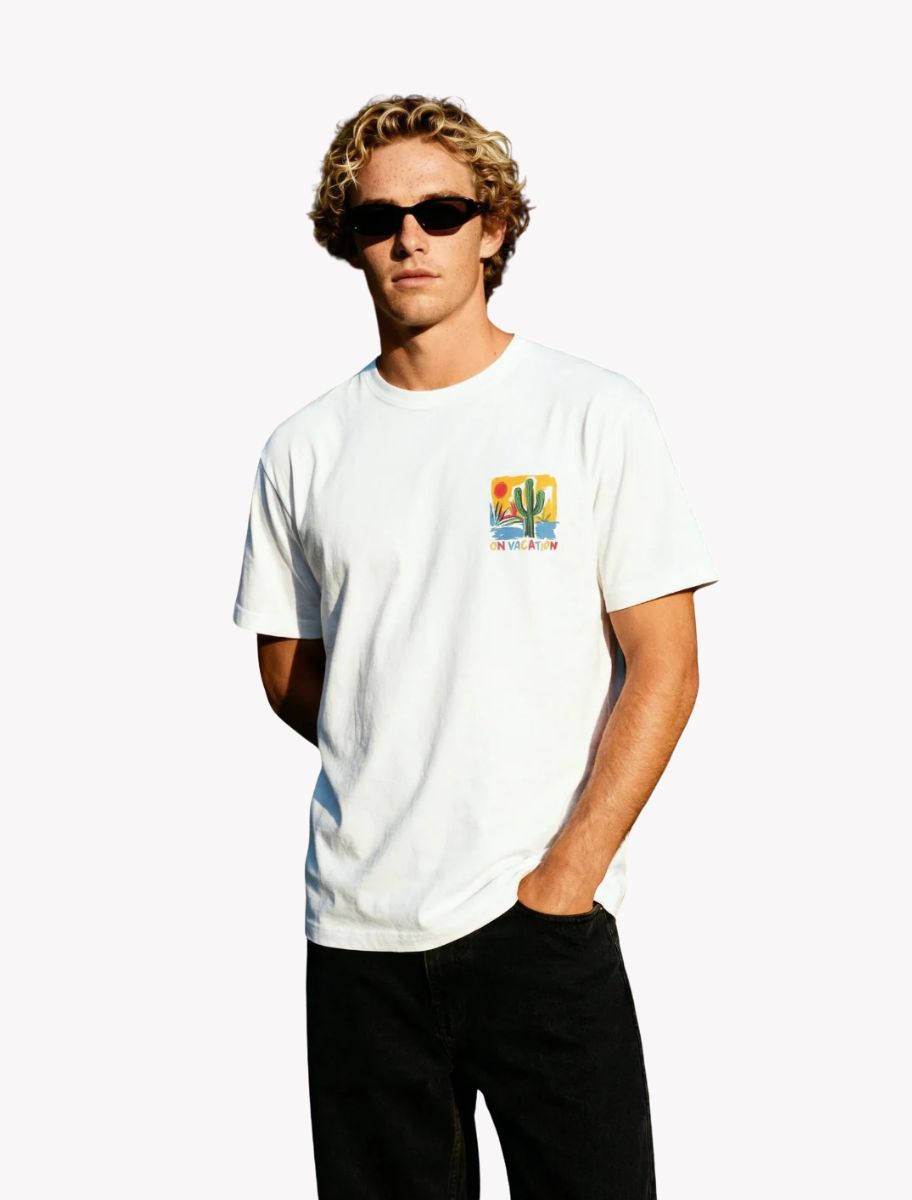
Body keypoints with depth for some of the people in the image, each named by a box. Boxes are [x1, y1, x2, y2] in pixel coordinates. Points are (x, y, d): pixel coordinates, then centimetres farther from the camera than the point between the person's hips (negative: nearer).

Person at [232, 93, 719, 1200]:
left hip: (542, 917, -2)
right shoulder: (304, 450, 7)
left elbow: (664, 667, -5)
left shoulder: (595, 415, -2)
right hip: (356, 929, 3)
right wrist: (399, 781, 7)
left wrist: (565, 877, -10)